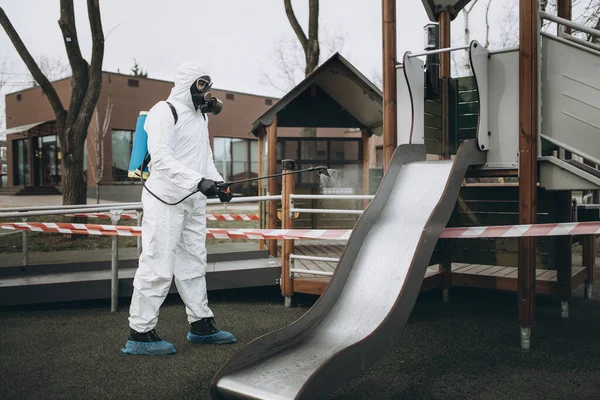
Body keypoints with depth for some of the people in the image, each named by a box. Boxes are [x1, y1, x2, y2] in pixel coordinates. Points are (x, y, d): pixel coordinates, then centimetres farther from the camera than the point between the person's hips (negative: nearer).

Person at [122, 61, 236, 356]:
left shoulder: (200, 115, 16)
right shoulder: (164, 112, -12)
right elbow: (160, 158, -23)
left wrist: (217, 183, 6)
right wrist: (198, 180, -32)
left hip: (194, 201, 9)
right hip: (165, 200, -9)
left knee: (193, 262, 14)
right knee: (158, 265, -7)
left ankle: (201, 325, 26)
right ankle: (140, 334, 4)